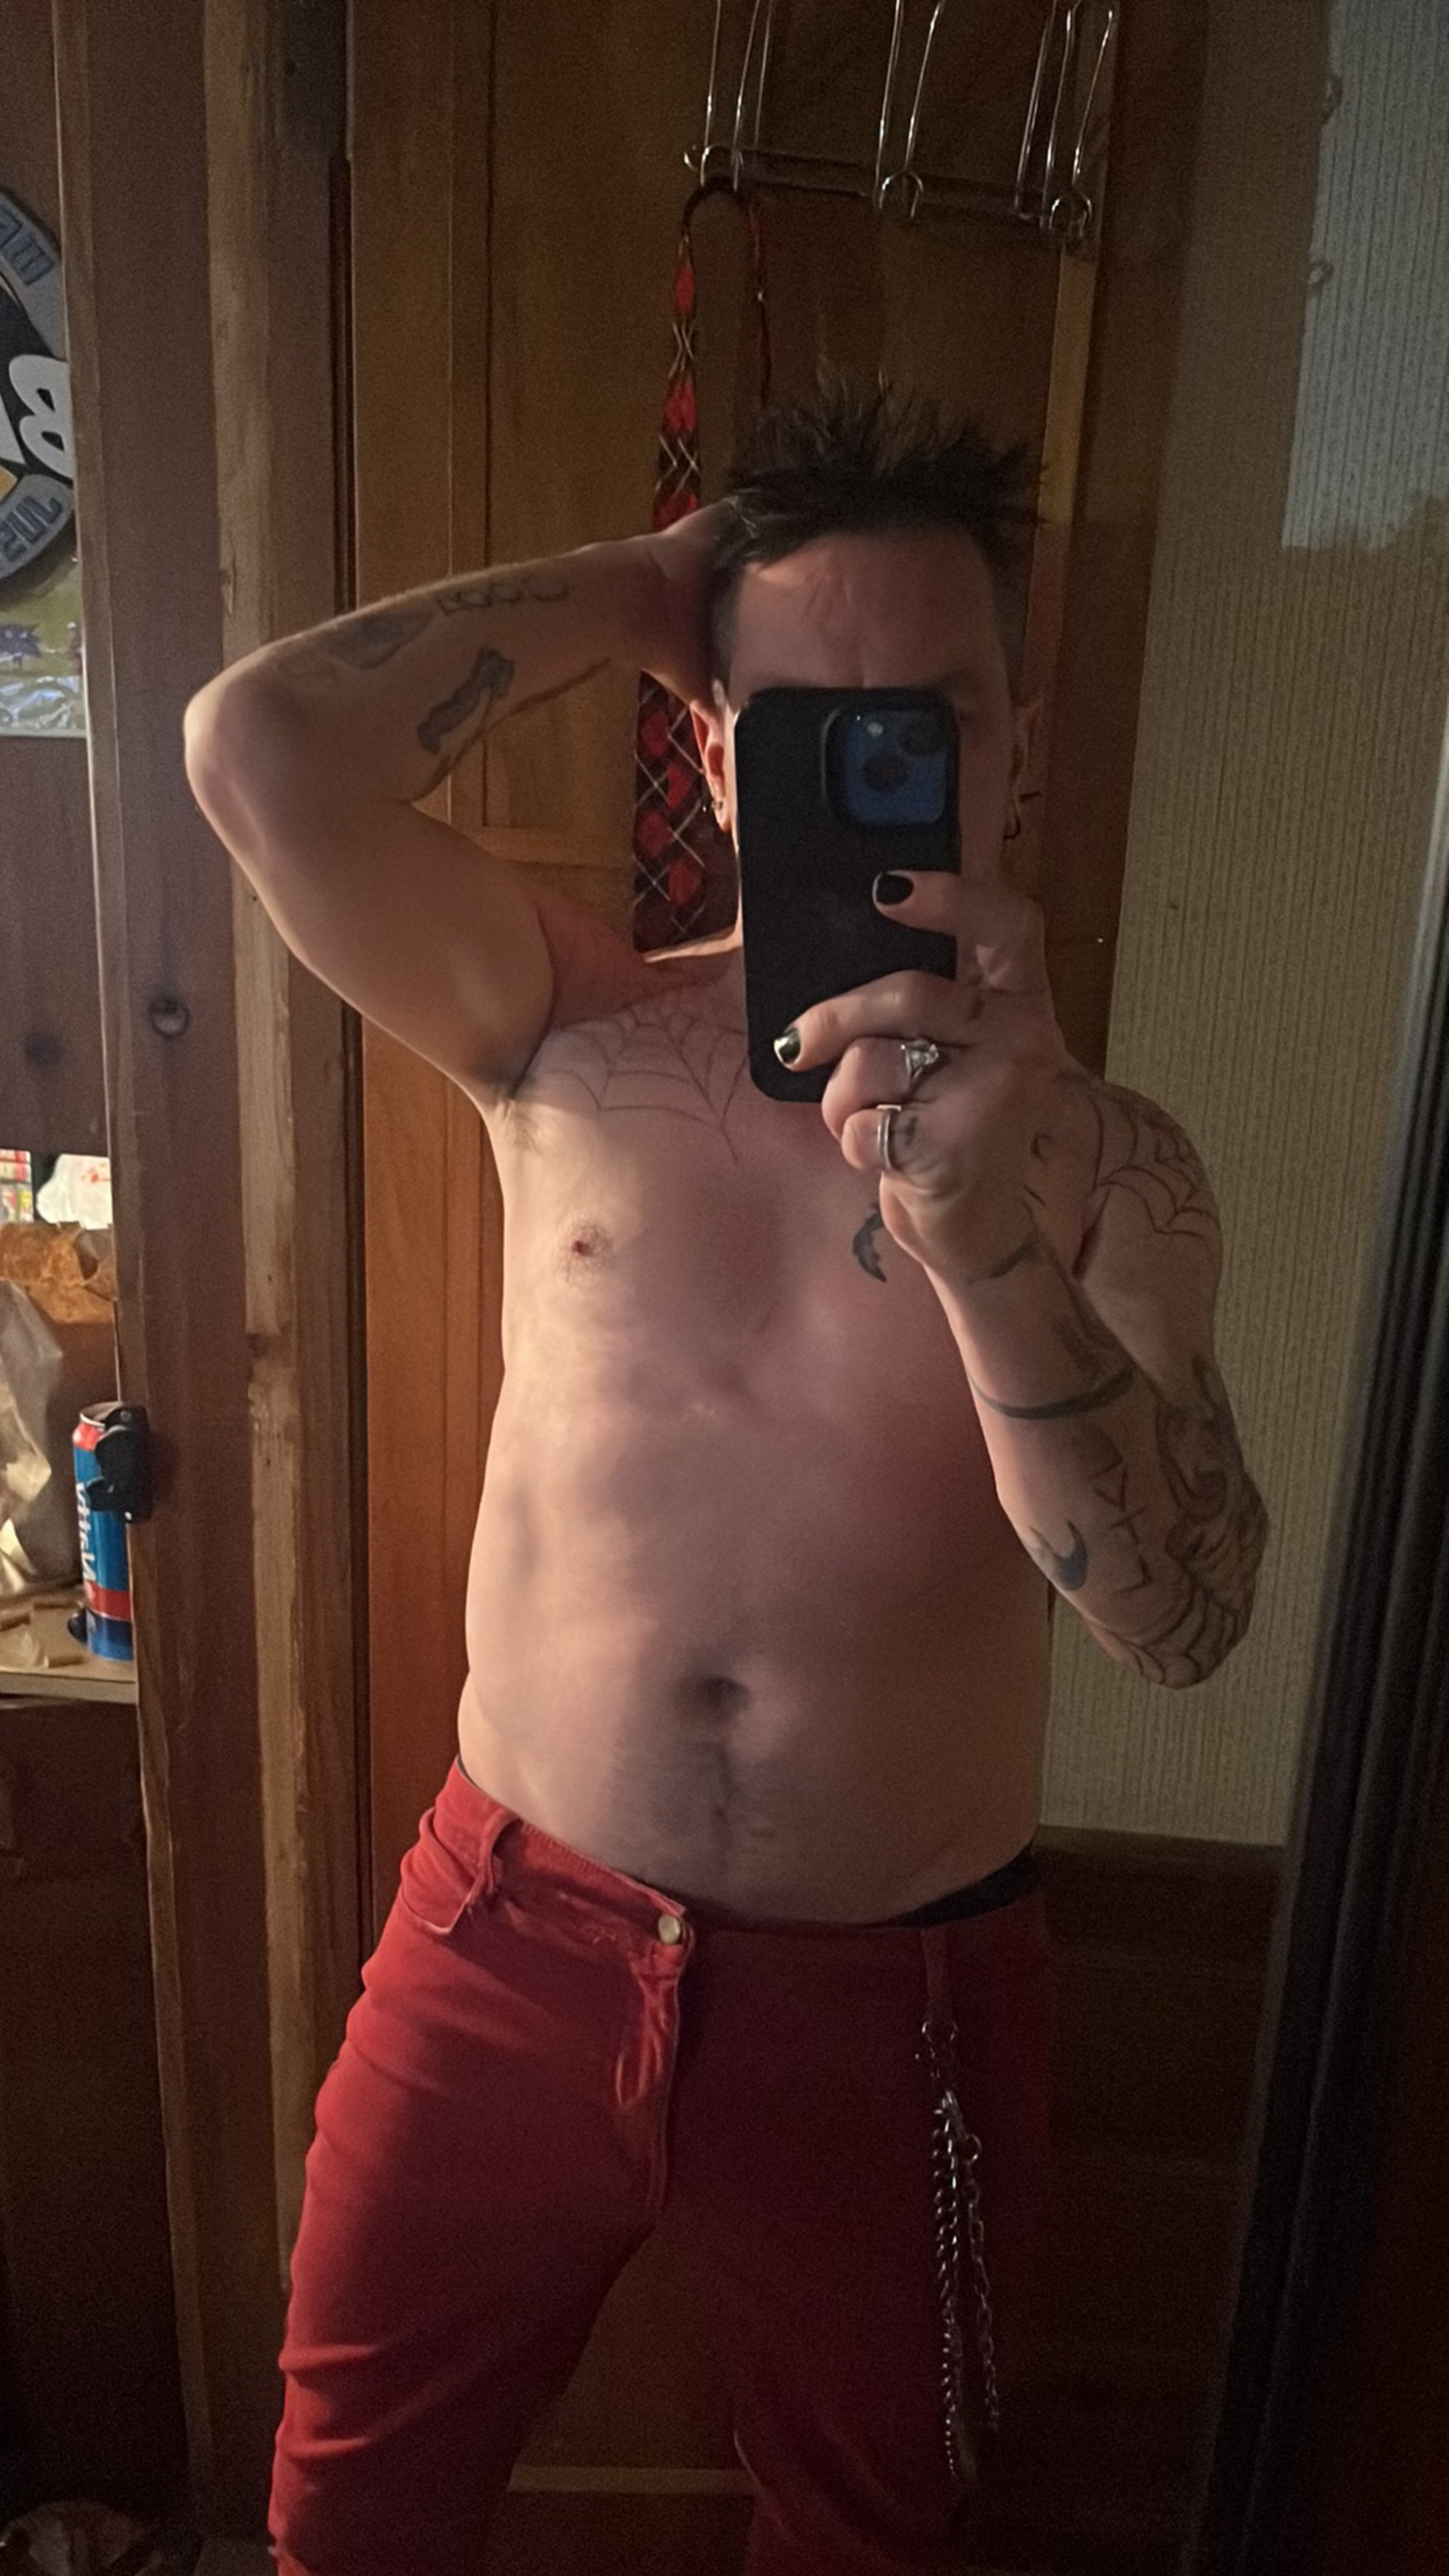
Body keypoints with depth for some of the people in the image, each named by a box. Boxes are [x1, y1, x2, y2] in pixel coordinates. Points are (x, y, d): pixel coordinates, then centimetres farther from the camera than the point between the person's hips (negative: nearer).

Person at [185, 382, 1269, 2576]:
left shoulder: (1107, 1161, -8)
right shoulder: (572, 1040, -7)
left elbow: (1184, 1619, -18)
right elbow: (262, 747, -21)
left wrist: (986, 1239, -34)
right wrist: (639, 590, -11)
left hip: (898, 1998, 1)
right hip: (514, 1936, 0)